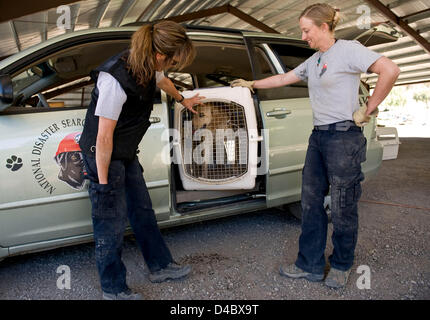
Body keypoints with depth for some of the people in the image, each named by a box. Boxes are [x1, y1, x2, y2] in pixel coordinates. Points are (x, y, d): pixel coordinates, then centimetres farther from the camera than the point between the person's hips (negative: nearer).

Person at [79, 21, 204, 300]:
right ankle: (113, 289, 24)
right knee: (112, 224, 3)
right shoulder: (116, 80, -30)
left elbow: (162, 81, 23)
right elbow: (104, 137, -26)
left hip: (127, 154, 9)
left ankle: (161, 266, 36)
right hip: (103, 156, -9)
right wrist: (103, 182, -18)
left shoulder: (148, 66, -4)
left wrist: (183, 100, 39)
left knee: (142, 210, 17)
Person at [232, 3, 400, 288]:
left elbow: (390, 70, -18)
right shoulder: (313, 61, 17)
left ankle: (341, 266, 23)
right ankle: (311, 265, 21)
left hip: (344, 137, -8)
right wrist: (252, 84, 29)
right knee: (311, 202, 9)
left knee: (342, 207, 3)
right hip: (318, 136, 8)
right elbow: (284, 79, 27)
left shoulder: (348, 50, -7)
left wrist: (367, 110, -14)